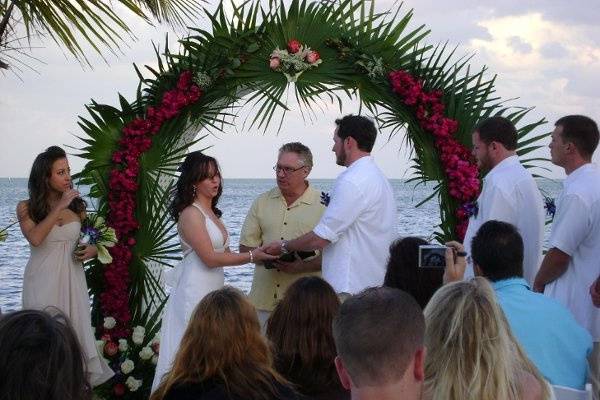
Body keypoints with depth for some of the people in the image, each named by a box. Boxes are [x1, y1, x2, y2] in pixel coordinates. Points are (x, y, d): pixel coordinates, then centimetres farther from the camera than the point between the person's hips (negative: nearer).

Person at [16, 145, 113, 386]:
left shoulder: (77, 206, 6)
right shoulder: (26, 208, -3)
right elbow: (35, 238, -21)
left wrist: (93, 249, -4)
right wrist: (59, 208, -20)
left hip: (72, 279, 3)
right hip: (42, 280, -3)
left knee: (76, 330, 2)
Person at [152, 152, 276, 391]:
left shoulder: (211, 212, 14)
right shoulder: (190, 214, -13)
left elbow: (223, 252, 13)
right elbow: (210, 258, -17)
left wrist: (256, 254, 0)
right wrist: (251, 257, -15)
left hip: (213, 289, 9)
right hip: (196, 292, -9)